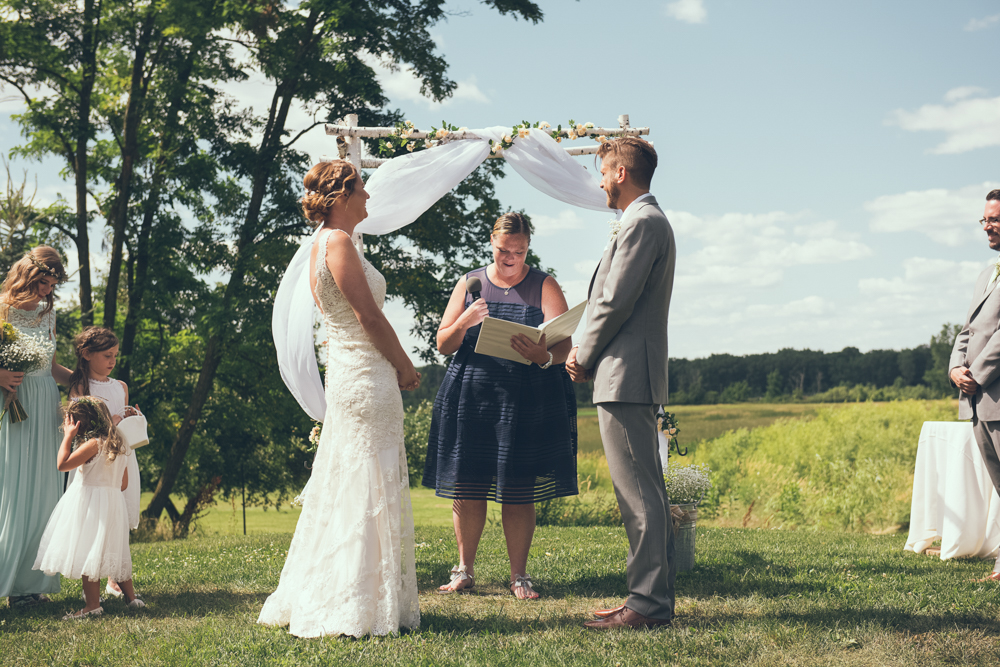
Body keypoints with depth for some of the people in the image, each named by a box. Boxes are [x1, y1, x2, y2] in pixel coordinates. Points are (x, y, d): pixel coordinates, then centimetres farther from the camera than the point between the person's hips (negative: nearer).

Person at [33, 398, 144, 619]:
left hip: (91, 506, -9)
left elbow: (63, 463, -20)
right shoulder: (119, 445, 12)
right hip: (114, 501, 9)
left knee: (88, 551, -5)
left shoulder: (93, 443, -15)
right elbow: (123, 483, 16)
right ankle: (131, 597, 18)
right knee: (114, 551, 16)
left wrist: (67, 437, -11)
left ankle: (93, 604, -5)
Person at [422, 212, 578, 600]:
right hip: (471, 397, 2)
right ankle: (465, 571, 16)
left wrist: (544, 357, -27)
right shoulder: (470, 284, 12)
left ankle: (519, 576, 10)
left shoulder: (544, 286, 6)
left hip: (527, 402, -2)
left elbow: (563, 345, -3)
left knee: (518, 494, -1)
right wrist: (463, 324, -12)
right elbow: (443, 345, 9)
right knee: (467, 488, 3)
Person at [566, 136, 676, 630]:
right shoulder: (651, 220, 21)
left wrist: (583, 357, -4)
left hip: (624, 378, -11)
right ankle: (655, 597, 18)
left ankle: (648, 604, -5)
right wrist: (590, 355, 13)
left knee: (638, 495, -9)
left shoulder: (641, 223, -12)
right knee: (644, 493, 12)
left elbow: (615, 302, -17)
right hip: (634, 378, 11)